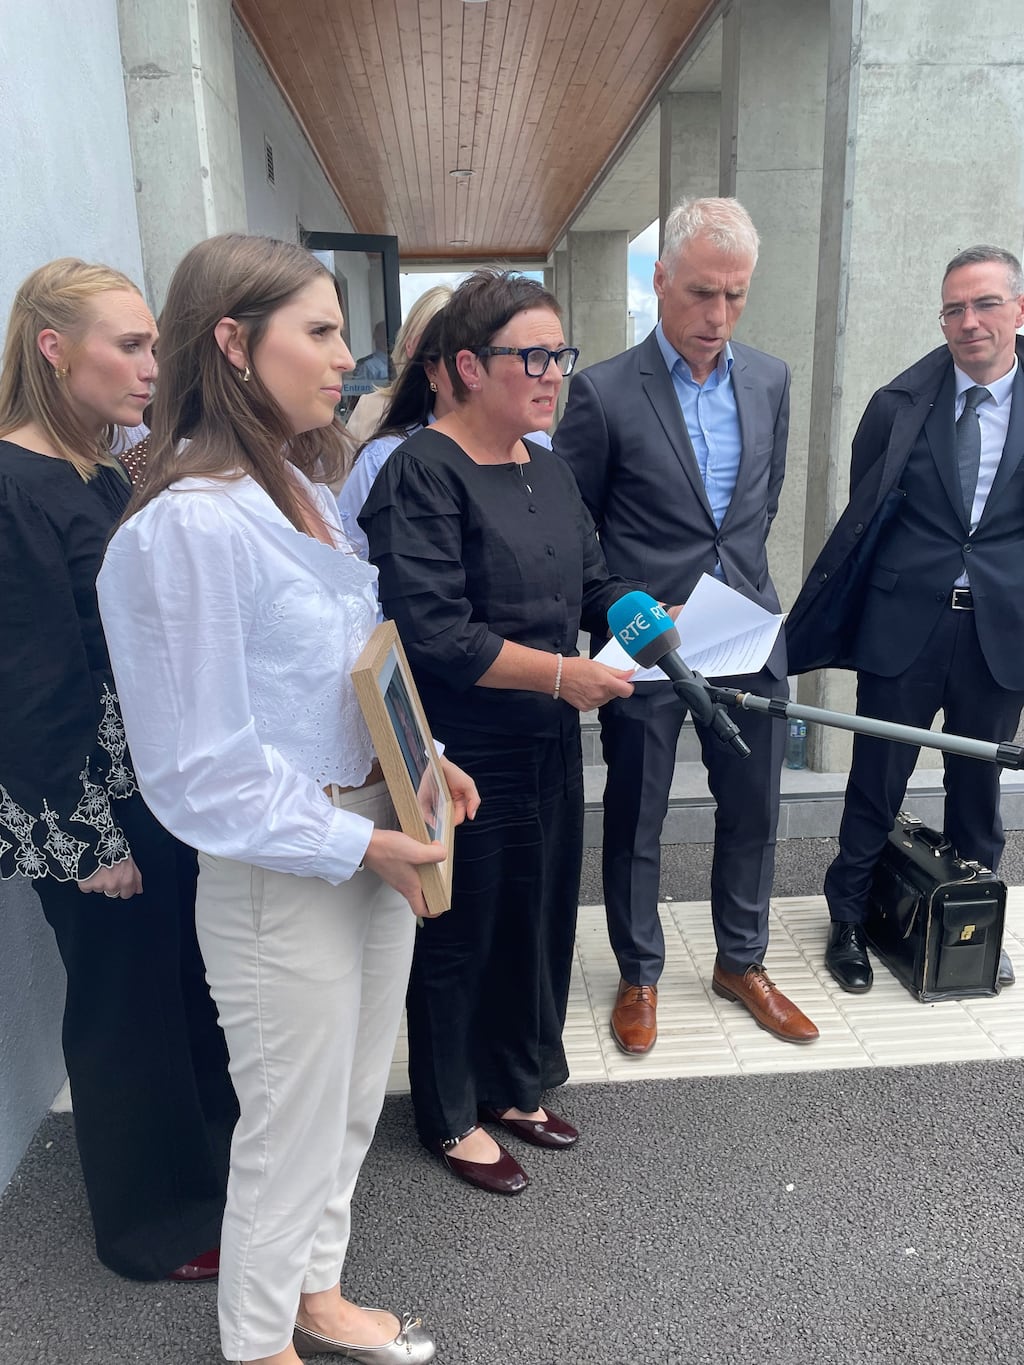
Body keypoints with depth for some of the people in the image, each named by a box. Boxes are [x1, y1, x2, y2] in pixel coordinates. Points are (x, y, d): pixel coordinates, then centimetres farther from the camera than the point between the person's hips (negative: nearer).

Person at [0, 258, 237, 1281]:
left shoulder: (104, 477, 8)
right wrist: (92, 841, -15)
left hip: (165, 784, 8)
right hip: (89, 809, -8)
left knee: (191, 980, 19)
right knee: (126, 1001, 9)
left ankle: (210, 1172, 43)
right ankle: (153, 1225, 34)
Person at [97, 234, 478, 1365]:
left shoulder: (304, 490, 6)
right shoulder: (190, 526, -22)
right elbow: (199, 774, -21)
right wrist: (356, 846, -17)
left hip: (376, 844, 8)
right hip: (282, 877, -8)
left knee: (353, 1104, 25)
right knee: (293, 1130, 14)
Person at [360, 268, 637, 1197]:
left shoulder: (547, 469, 10)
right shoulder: (424, 473, -16)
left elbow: (593, 583, 14)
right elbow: (435, 633, -24)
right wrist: (561, 673, -22)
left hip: (550, 747, 8)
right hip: (467, 758, -7)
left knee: (541, 919, 19)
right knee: (462, 935, 11)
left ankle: (516, 1085, 43)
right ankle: (454, 1118, 34)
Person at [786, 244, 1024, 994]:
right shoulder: (900, 404, -1)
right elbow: (862, 518, 3)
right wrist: (837, 615, 2)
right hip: (905, 623, -1)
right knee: (877, 782, 7)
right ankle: (848, 920, 27)